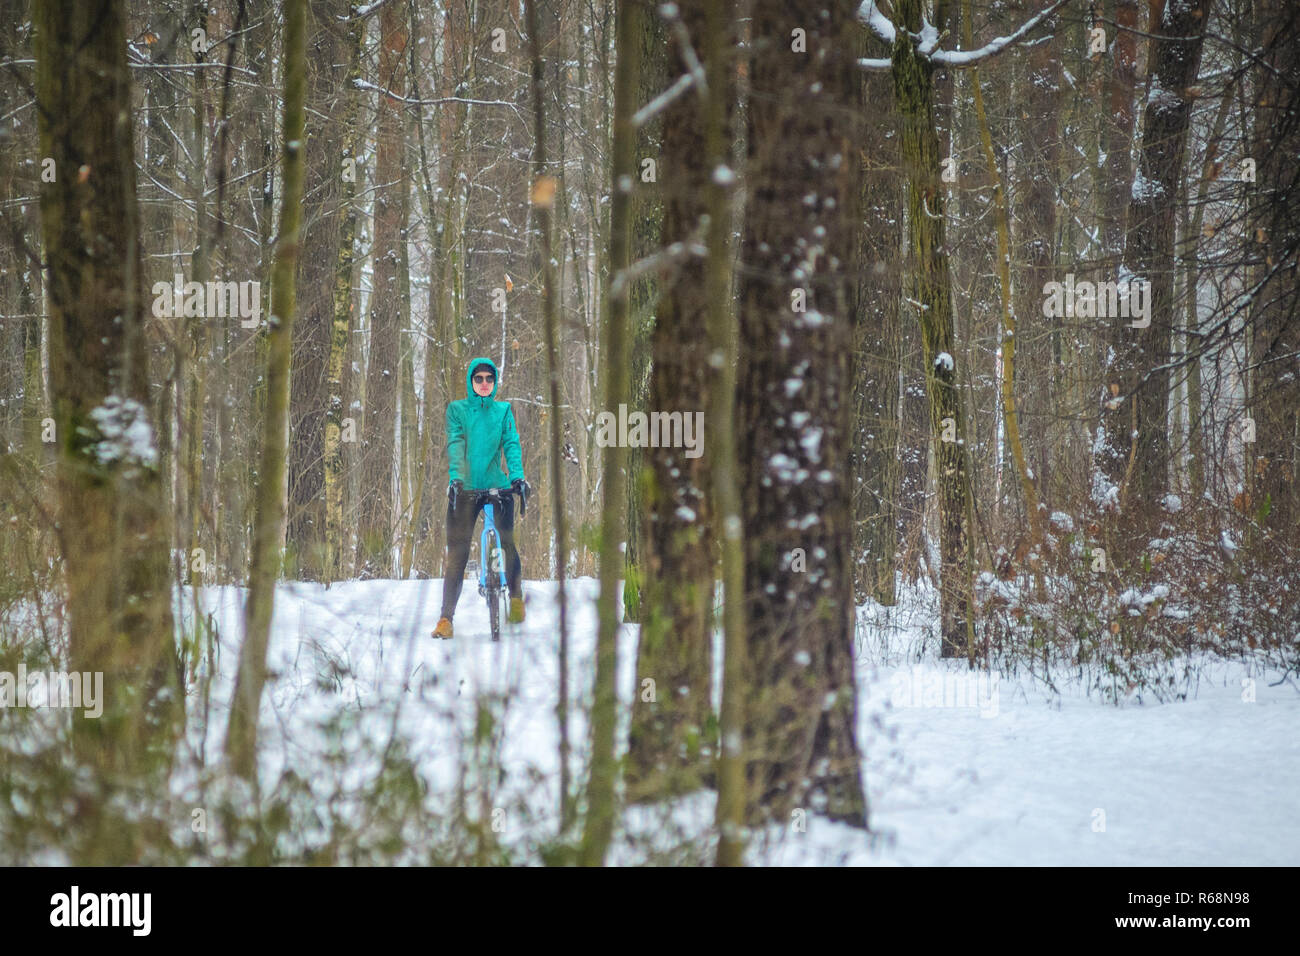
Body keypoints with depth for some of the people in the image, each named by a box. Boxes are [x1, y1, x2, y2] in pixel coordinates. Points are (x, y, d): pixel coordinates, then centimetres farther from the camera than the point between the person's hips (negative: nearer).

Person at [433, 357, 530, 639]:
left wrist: (517, 476, -18)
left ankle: (516, 598, 17)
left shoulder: (503, 410, 11)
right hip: (465, 489, -1)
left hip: (498, 486, 1)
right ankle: (446, 618, -4)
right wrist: (455, 477, -21)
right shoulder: (457, 410, 7)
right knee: (456, 553, -4)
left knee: (508, 543, -7)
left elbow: (512, 444, 0)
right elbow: (455, 444, -5)